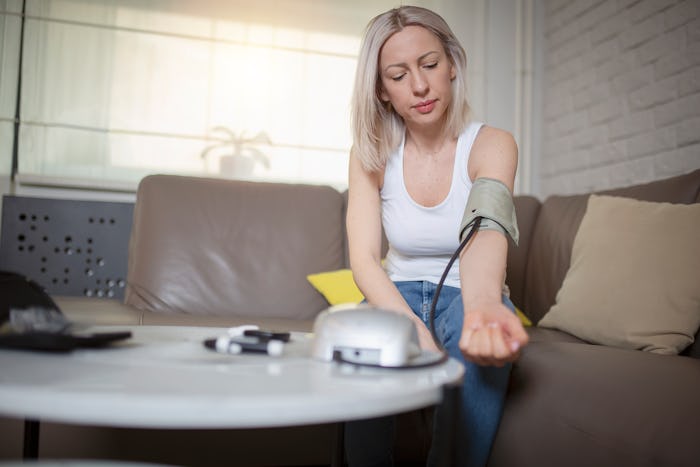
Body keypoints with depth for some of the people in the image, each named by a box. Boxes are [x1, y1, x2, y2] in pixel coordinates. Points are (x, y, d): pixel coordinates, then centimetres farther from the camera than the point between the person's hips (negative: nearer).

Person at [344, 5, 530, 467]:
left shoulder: (491, 145, -11)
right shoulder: (372, 153, -5)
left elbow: (486, 235, -31)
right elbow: (363, 257, -16)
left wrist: (482, 304, -55)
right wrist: (414, 330, -36)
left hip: (466, 294, -1)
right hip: (400, 295, 1)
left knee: (478, 340, -35)